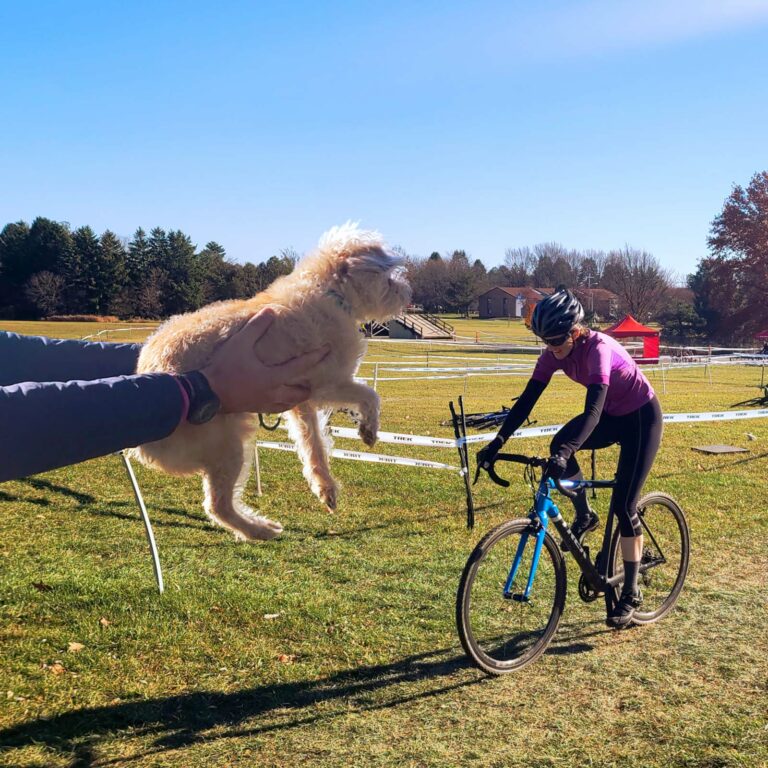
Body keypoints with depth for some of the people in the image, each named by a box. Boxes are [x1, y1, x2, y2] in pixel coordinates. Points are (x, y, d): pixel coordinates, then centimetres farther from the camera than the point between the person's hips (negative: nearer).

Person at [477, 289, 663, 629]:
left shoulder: (598, 348, -33)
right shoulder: (555, 352, -14)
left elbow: (593, 408, -45)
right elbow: (527, 399, -15)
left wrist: (565, 453, -57)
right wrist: (496, 443, -24)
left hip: (642, 417, -6)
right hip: (611, 415, 6)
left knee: (623, 505, -10)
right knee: (560, 444, -23)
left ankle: (630, 594, 4)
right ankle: (584, 517, 0)